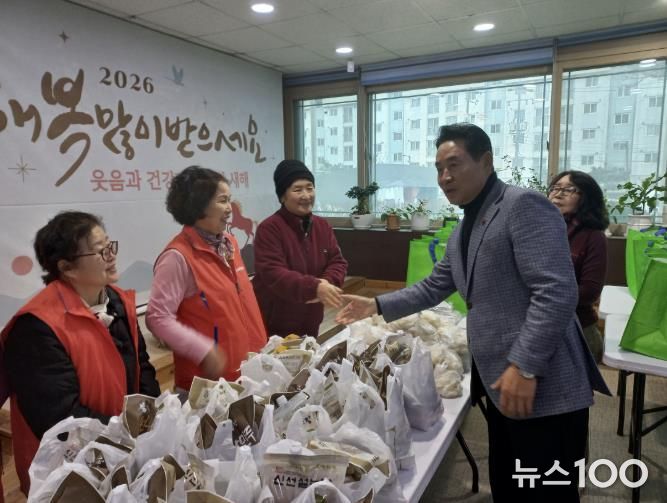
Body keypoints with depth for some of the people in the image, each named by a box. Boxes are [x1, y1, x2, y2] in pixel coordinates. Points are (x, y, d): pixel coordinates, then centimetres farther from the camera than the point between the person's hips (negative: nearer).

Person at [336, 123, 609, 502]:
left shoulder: (525, 205, -14)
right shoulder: (465, 228, 14)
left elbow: (557, 293, -23)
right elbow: (434, 288, 20)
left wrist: (524, 366, -24)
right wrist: (378, 306, 13)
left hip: (544, 387, -9)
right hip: (500, 383, 9)